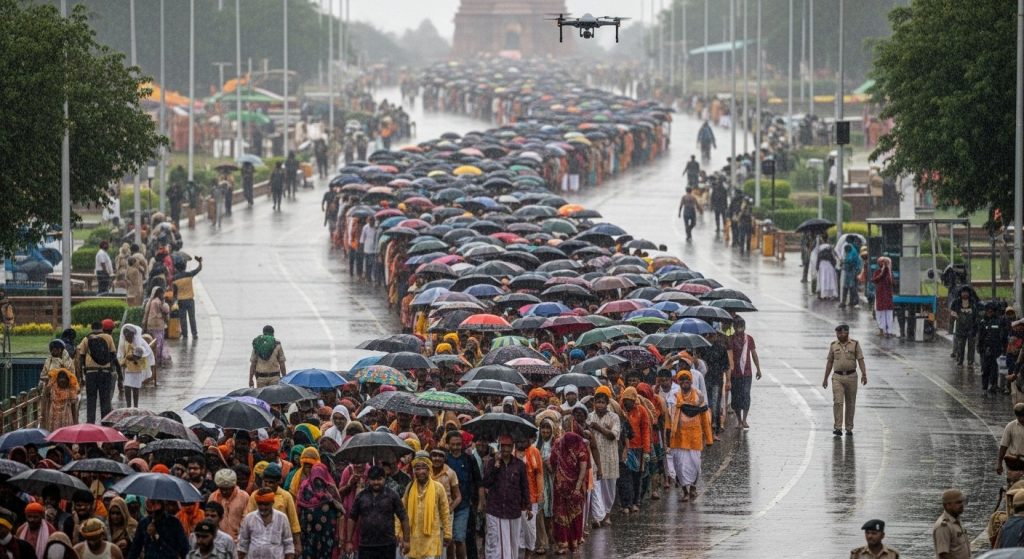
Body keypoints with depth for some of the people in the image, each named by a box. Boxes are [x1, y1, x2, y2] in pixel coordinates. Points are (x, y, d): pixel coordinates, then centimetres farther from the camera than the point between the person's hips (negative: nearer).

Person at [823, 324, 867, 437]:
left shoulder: (855, 344, -1)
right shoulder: (833, 345, 5)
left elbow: (860, 360, -5)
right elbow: (829, 362, 10)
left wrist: (864, 375, -18)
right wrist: (825, 378, 9)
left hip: (851, 376, 0)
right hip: (837, 377, 0)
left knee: (850, 404, 6)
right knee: (838, 402, -13)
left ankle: (849, 428, 17)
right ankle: (837, 428, -17)